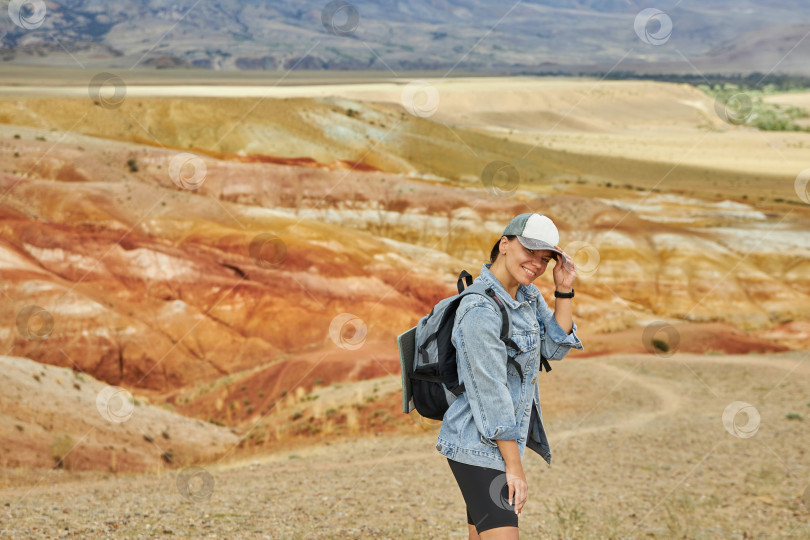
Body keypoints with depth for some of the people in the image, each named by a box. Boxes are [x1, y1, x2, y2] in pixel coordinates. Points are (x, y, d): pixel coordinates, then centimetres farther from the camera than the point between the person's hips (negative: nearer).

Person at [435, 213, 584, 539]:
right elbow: (490, 393, -21)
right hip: (480, 447, -9)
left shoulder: (528, 294, 8)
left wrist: (564, 290, -4)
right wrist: (514, 467, -19)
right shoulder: (481, 310, -21)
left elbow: (555, 348, 7)